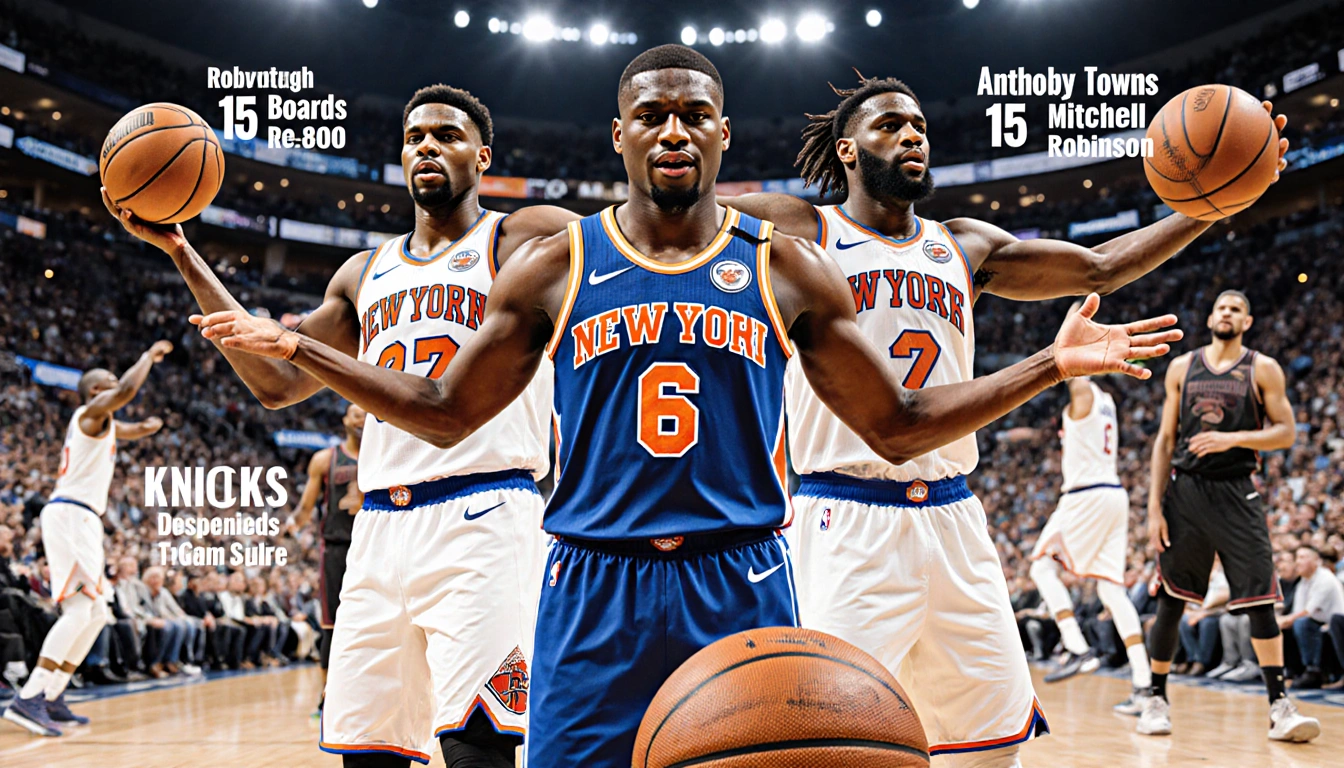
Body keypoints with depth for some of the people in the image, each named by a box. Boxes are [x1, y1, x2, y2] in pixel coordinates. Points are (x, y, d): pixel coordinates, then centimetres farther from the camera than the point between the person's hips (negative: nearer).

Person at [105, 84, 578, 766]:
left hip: (484, 517, -6)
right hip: (381, 528, 6)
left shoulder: (524, 239, 5)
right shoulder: (366, 274, 23)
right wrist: (181, 252, 19)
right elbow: (276, 382, 21)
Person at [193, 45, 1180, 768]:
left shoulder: (787, 270, 6)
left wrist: (1052, 363, 3)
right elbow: (444, 414, 15)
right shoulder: (554, 269, 6)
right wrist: (295, 345, 8)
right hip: (593, 595, 0)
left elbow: (900, 427, 11)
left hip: (744, 592, 0)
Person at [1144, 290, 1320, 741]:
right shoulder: (1182, 367, 8)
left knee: (1260, 599, -7)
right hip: (1184, 491, 2)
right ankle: (1157, 699, 16)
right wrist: (1154, 507, 1)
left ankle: (1279, 706, -2)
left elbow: (1285, 433, -2)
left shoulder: (1263, 369, 3)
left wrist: (1233, 438, -18)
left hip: (1235, 494, -1)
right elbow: (1165, 439, 8)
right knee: (1170, 601, 5)